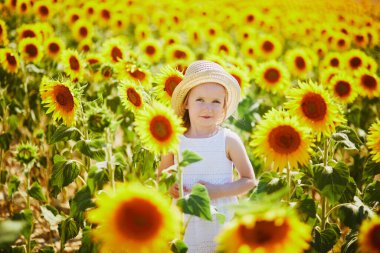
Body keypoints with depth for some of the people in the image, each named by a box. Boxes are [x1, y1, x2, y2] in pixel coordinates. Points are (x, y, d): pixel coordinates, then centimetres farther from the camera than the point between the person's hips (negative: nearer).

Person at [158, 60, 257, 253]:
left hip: (222, 222, -1)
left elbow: (249, 180, -3)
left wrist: (217, 191, -16)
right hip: (185, 225, 2)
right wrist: (168, 186, -9)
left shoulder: (229, 140, -8)